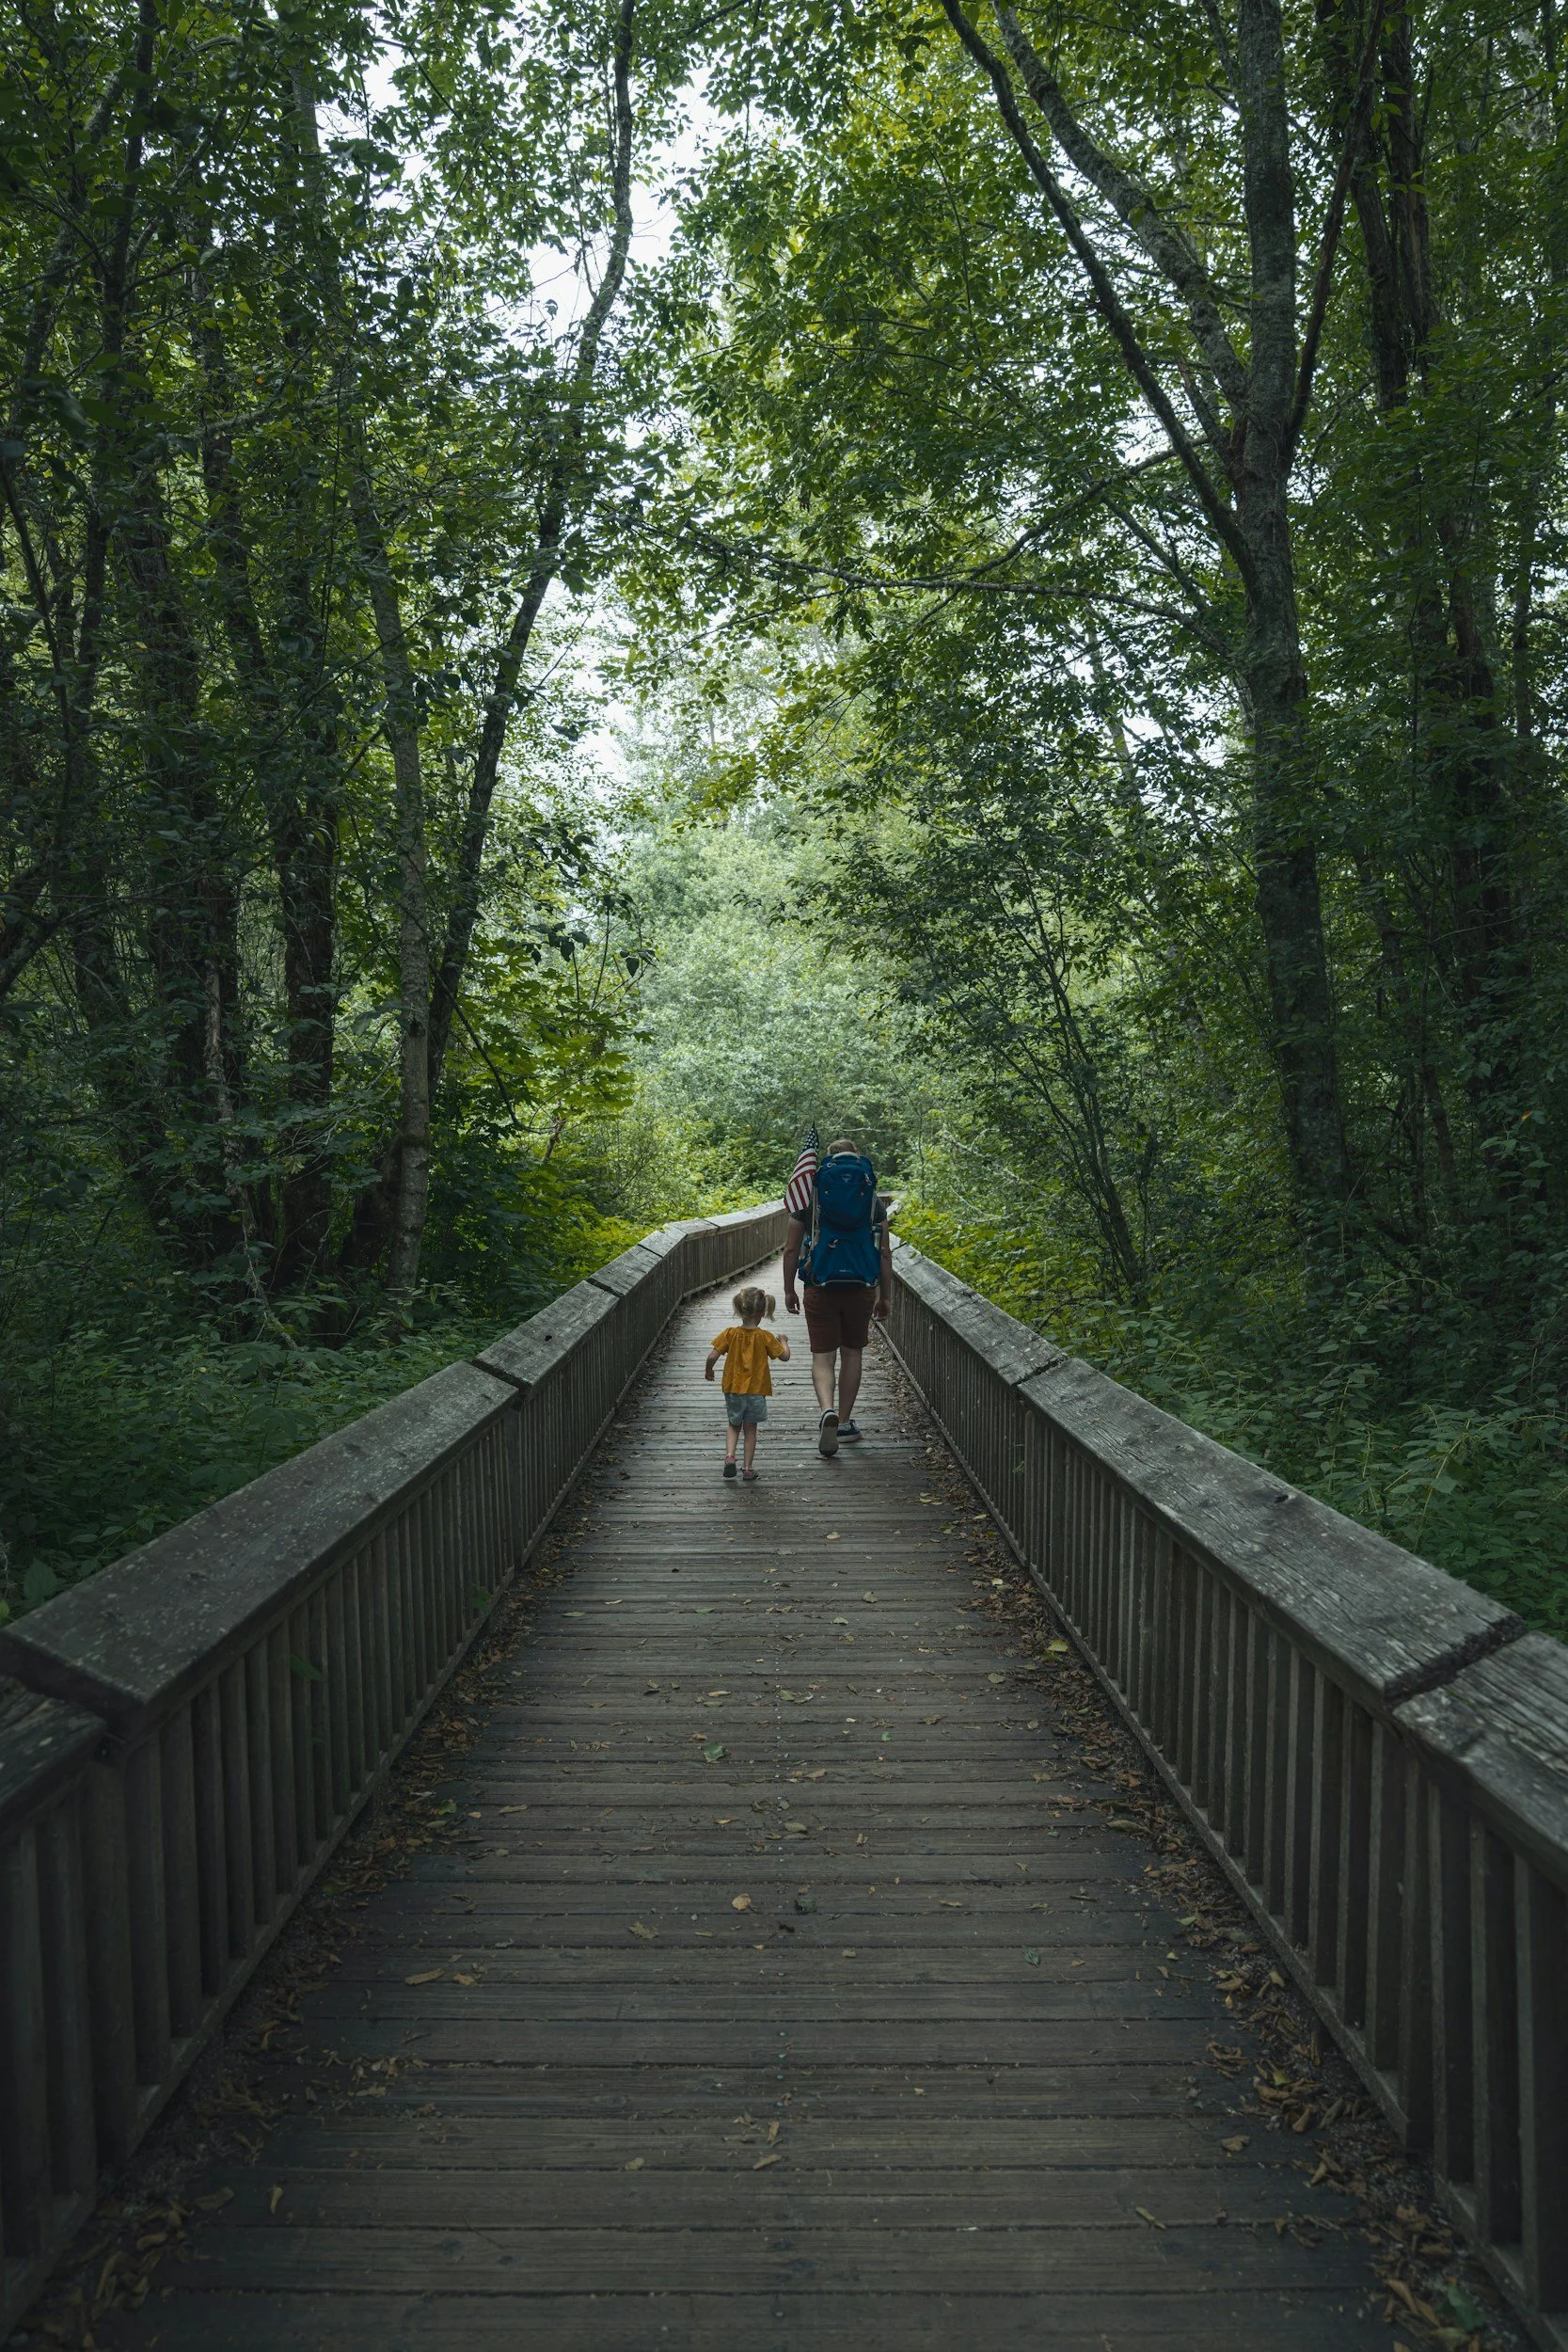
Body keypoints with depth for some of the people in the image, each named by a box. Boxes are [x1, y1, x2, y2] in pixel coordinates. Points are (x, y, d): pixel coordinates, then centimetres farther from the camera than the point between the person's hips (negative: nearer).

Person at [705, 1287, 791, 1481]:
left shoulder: (730, 1333, -6)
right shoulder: (765, 1337, -9)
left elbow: (712, 1356, -9)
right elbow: (784, 1356, -2)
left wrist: (708, 1371, 11)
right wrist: (783, 1342, 17)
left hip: (733, 1388, 1)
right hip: (756, 1390, -1)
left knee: (734, 1426, 18)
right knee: (750, 1429, 10)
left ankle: (729, 1456, -3)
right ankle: (748, 1468, 11)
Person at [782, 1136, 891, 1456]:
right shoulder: (872, 1198, 4)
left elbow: (791, 1250, 2)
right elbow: (884, 1253, 4)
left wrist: (789, 1291, 12)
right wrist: (885, 1296, 11)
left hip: (821, 1287, -1)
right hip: (861, 1288, 1)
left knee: (822, 1357, 3)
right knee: (852, 1353, 16)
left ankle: (827, 1410, -22)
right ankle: (845, 1421, 22)